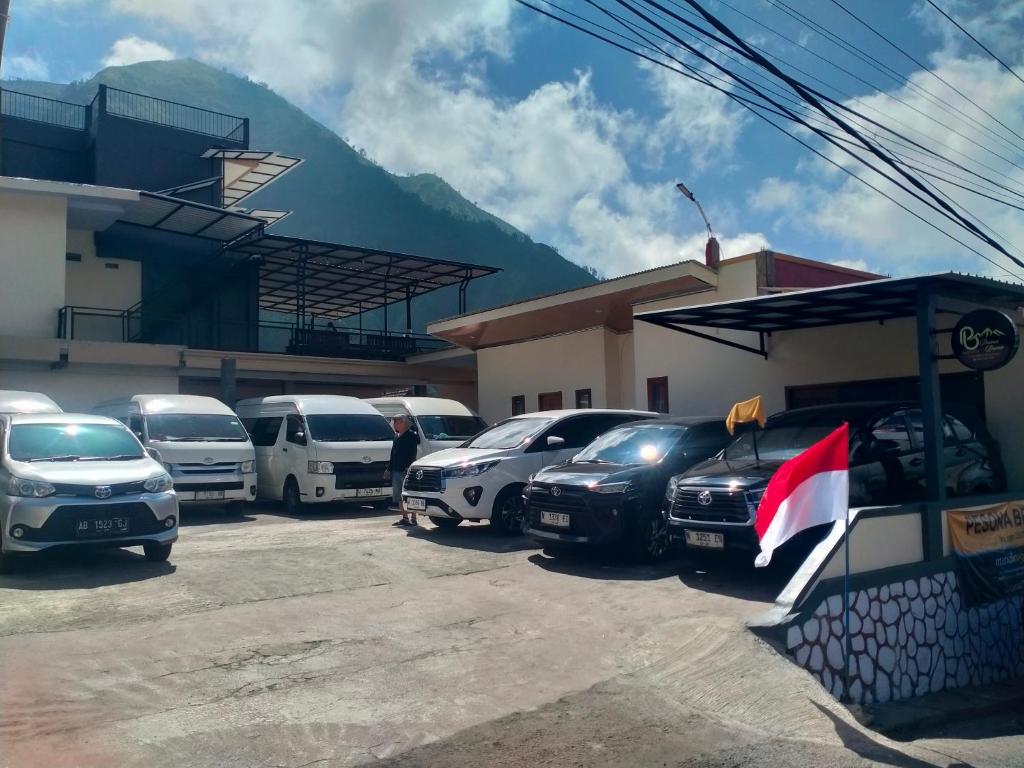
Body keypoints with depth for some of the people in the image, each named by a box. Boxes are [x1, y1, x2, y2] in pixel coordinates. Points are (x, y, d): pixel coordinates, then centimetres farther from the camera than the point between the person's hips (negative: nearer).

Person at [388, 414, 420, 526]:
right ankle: (404, 518, 19)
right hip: (396, 470, 8)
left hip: (407, 470, -8)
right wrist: (389, 468, 18)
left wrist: (409, 467, -22)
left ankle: (413, 519, -3)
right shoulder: (396, 436, 16)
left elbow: (412, 454, -14)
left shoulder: (412, 436, -8)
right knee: (398, 496, 10)